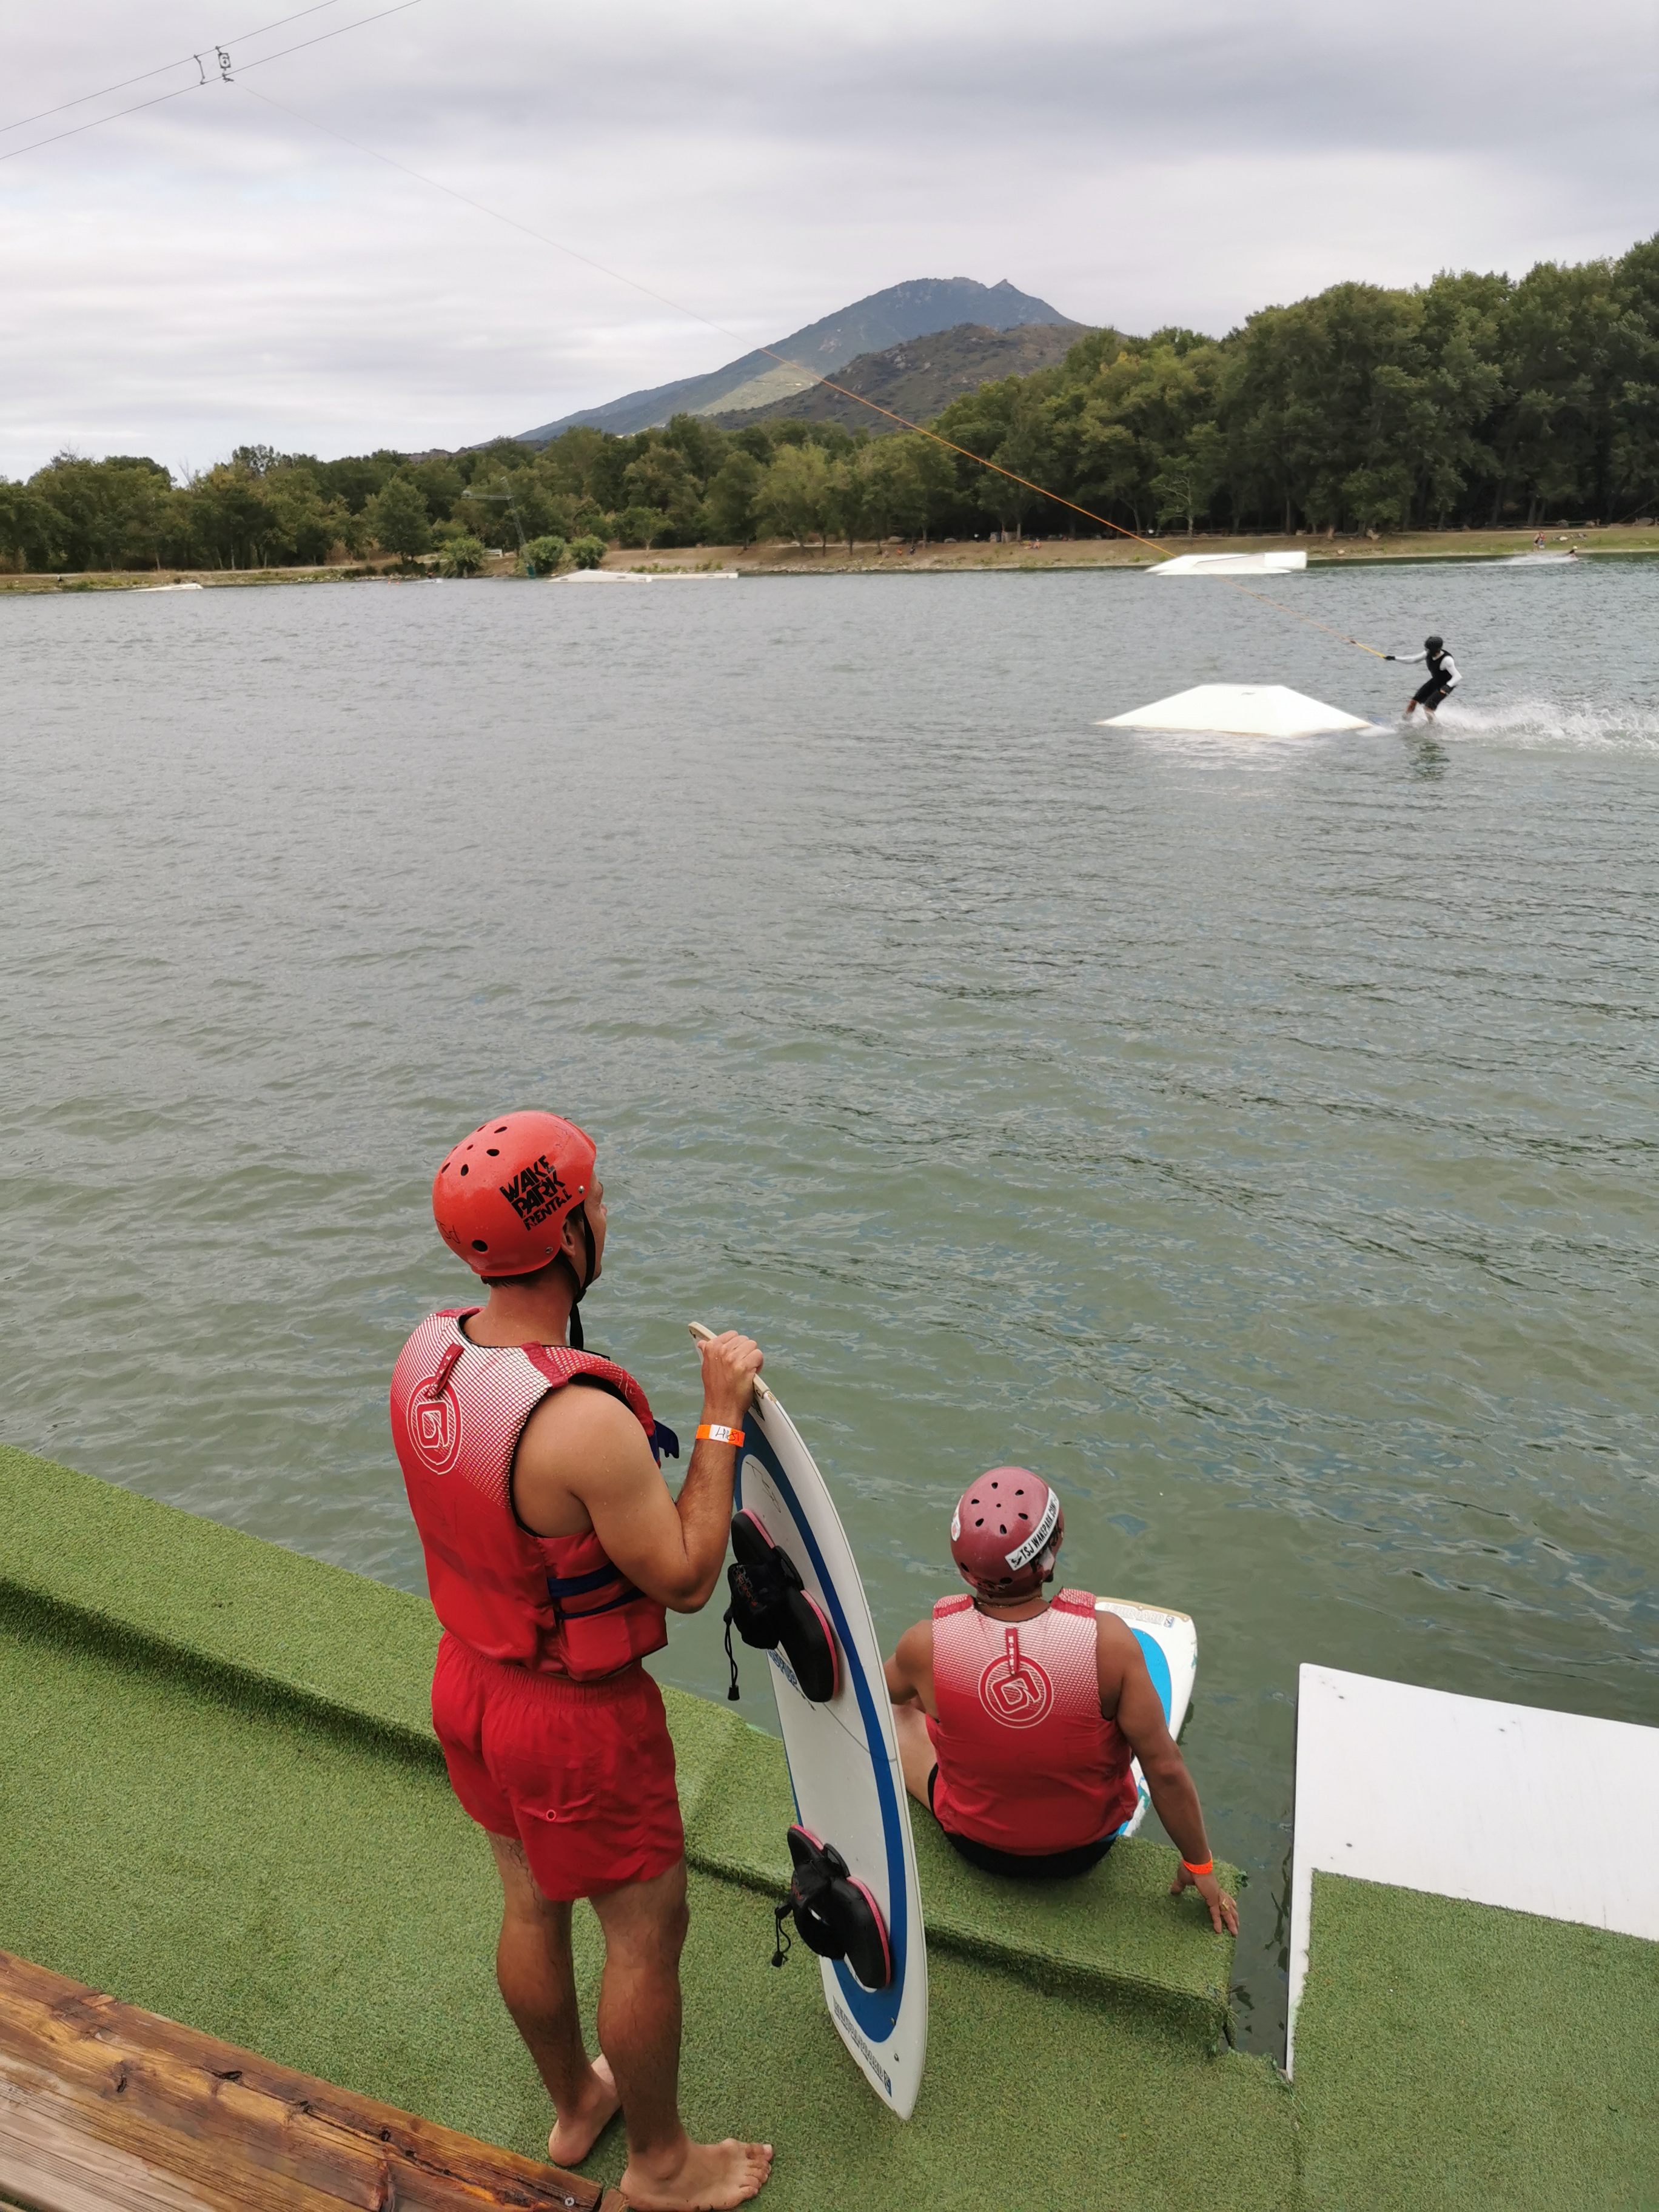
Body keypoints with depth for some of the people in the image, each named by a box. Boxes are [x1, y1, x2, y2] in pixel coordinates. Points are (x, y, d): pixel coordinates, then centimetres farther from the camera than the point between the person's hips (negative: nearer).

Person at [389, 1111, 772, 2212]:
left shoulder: (428, 1351, -12)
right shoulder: (585, 1422, -37)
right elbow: (688, 1580, -24)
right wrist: (723, 1419, -20)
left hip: (471, 1677, 8)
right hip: (577, 1719, -7)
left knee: (532, 1904, 28)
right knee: (647, 1933, 17)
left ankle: (574, 2104, 54)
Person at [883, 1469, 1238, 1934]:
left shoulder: (926, 1646, -27)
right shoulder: (1108, 1641, -31)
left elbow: (883, 1692, -2)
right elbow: (1165, 1770, -23)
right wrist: (1200, 1866, -5)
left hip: (977, 1846, 0)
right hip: (1086, 1848, 0)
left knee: (893, 1716, 25)